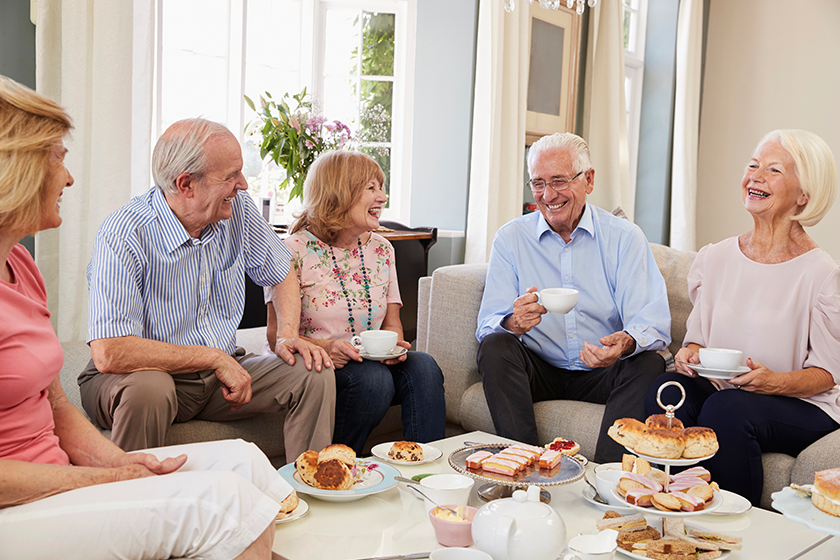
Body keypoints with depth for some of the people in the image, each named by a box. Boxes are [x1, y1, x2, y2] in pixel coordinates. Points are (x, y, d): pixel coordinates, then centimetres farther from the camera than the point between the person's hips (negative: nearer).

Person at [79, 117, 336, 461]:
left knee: (315, 374, -12)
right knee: (148, 390, -38)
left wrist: (289, 335, -6)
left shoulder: (238, 208, -5)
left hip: (220, 371, 5)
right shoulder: (124, 236, -24)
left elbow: (280, 272, 14)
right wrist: (216, 358, -25)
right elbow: (109, 354, -32)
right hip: (149, 373, -5)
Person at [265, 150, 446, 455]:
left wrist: (394, 344, -11)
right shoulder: (296, 250, -8)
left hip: (373, 363, 5)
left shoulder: (381, 249, 10)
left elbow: (392, 323, 13)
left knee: (423, 366, -23)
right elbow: (277, 335, -9)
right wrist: (323, 347, -28)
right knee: (372, 378, -33)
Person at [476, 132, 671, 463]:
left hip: (602, 374, 0)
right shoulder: (510, 239, 2)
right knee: (494, 346, -26)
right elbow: (488, 323, -6)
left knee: (649, 363, -27)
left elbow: (652, 321, -11)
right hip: (538, 371, 0)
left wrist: (627, 342, -36)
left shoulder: (625, 238, -1)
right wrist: (513, 323, -32)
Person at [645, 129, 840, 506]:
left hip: (803, 407, -3)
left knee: (726, 408, -34)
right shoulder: (715, 258, 6)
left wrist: (774, 381, -22)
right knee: (668, 389, -27)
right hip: (718, 390, 4)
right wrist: (690, 354, -9)